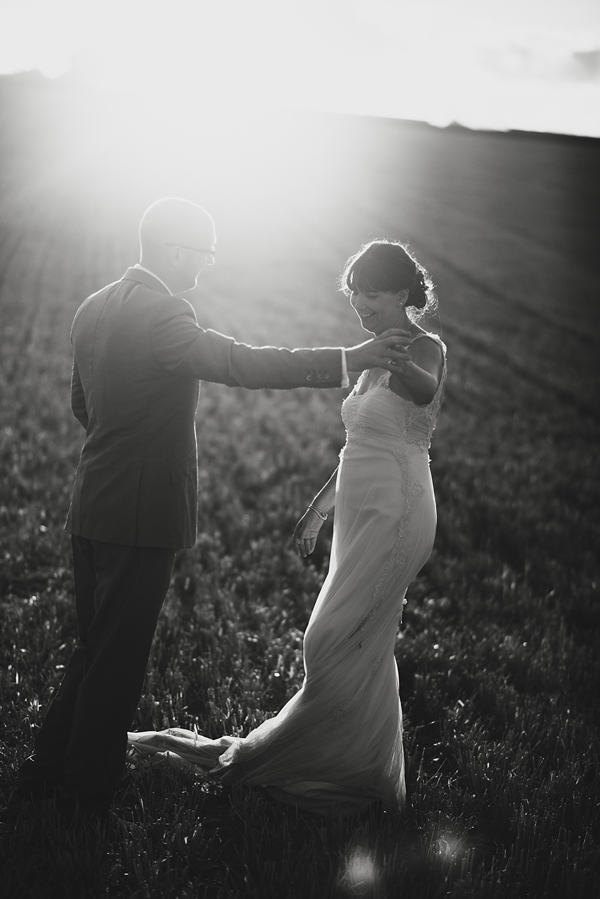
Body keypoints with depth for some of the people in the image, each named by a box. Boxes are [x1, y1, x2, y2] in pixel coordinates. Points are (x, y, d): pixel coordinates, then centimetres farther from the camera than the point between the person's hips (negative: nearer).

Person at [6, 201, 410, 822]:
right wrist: (350, 359, -27)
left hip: (93, 509, 9)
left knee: (96, 649, 20)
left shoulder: (94, 309, 11)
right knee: (117, 660, 5)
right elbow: (240, 364, -29)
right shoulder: (162, 314, -18)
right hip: (141, 514, -9)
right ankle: (86, 793, 19)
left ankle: (43, 772, 30)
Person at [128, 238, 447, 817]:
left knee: (335, 644, -7)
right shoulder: (377, 360, 16)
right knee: (361, 648, 13)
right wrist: (318, 508, 23)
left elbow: (422, 390, -36)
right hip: (361, 514, 9)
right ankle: (360, 769, 25)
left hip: (395, 515, -9)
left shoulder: (426, 350, -10)